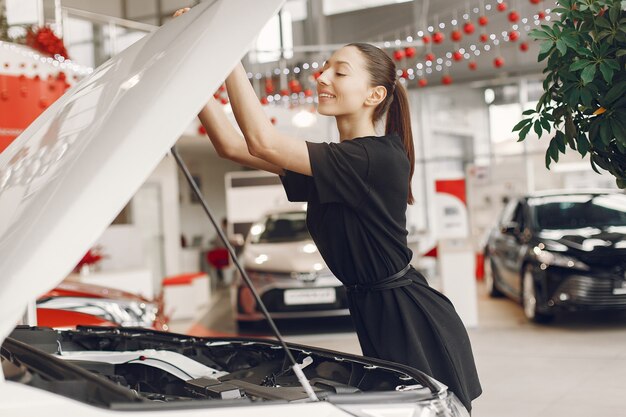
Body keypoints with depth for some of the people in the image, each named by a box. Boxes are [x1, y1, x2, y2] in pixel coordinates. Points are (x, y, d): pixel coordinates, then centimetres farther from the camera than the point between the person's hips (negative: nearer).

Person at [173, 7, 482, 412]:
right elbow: (232, 145, 2)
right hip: (375, 318, 9)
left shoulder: (379, 158, -20)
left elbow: (262, 141, -28)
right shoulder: (334, 164, 8)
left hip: (419, 331, -9)